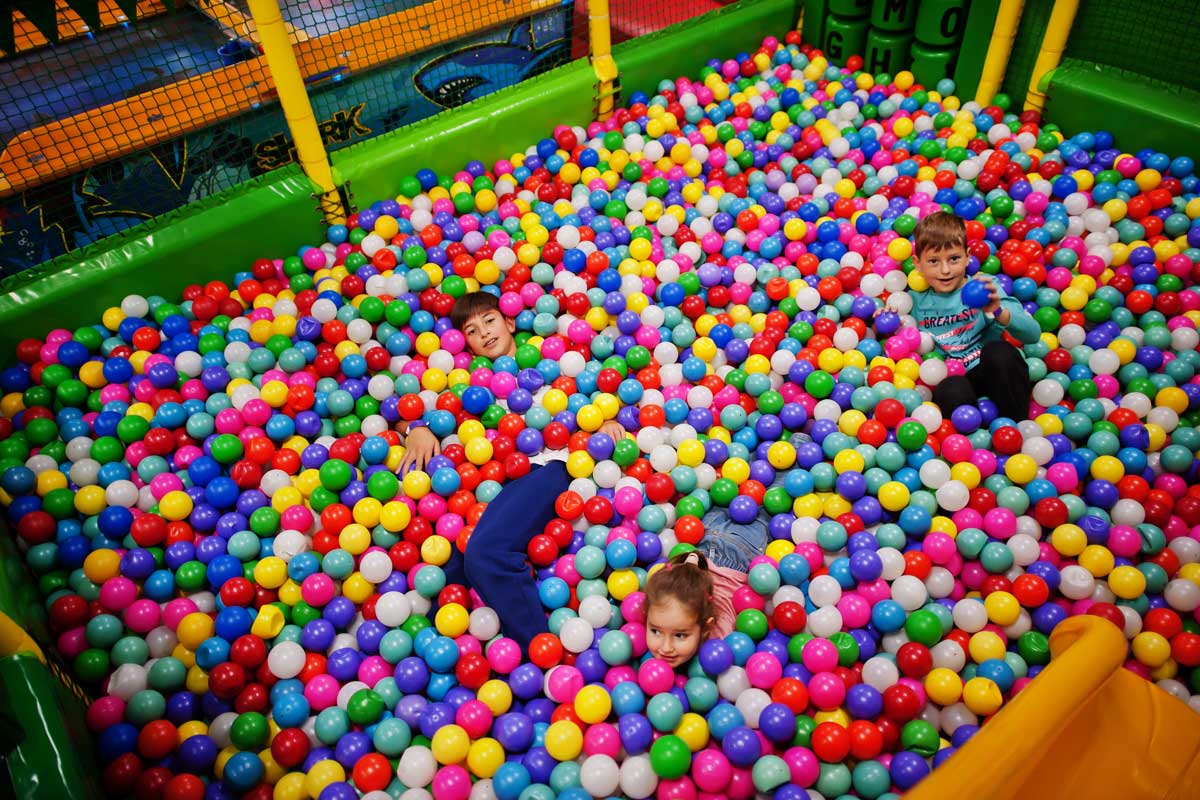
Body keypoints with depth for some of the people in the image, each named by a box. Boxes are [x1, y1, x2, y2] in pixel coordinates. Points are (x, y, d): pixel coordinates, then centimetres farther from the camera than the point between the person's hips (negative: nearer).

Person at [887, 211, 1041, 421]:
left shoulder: (983, 288, 1)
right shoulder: (914, 301, 9)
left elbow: (1033, 335, -9)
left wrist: (998, 312, -28)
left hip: (992, 373, 1)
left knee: (999, 351, -33)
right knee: (951, 391, -37)